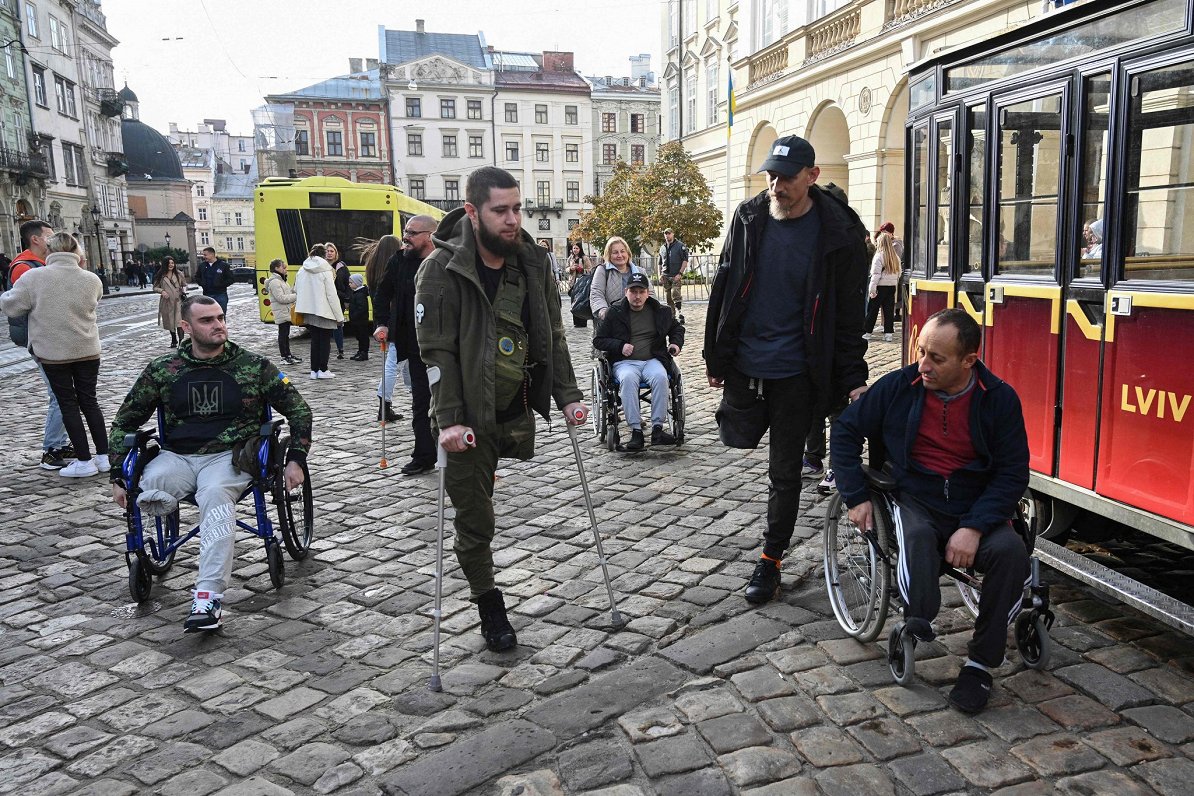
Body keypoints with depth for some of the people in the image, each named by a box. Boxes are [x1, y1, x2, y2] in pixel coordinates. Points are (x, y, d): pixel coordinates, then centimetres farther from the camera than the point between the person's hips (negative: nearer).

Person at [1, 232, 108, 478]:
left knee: (68, 405, 6)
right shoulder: (92, 279, -5)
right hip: (88, 351, 2)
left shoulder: (33, 277, -12)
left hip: (53, 352, -2)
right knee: (89, 401, 13)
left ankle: (84, 461, 8)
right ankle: (104, 456, 15)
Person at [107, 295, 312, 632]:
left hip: (229, 455, -3)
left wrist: (296, 460, -2)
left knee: (215, 495, -36)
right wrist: (118, 476, 8)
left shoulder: (255, 366, 2)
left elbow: (299, 410, 8)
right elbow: (124, 422, 15)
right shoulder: (162, 370, 7)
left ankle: (208, 597, -42)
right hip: (176, 456, 4)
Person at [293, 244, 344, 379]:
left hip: (309, 312, 5)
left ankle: (314, 370, 13)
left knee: (315, 340, 13)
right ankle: (323, 370, 3)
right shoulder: (325, 271, -11)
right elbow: (332, 295, -12)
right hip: (324, 312, -5)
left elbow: (297, 291, 8)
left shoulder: (302, 271, 4)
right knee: (325, 341, 5)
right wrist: (339, 316, -8)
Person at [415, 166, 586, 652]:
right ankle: (489, 607, 23)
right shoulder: (442, 269, -13)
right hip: (469, 418, -4)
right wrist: (449, 420, -22)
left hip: (517, 411, 4)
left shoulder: (533, 262, 2)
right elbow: (437, 352, -15)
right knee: (474, 520, 5)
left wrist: (567, 396, 1)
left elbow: (551, 335, 7)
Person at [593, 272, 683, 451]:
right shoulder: (614, 312, 5)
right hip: (625, 362, -2)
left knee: (660, 377, -33)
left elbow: (677, 328, 31)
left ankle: (657, 429, -30)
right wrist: (620, 346, -8)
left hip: (653, 360, 2)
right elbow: (598, 340, 8)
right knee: (628, 379, -37)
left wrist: (676, 343, 10)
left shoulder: (660, 311, 12)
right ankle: (636, 431, -35)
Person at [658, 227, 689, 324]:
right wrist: (660, 274, 11)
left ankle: (679, 314, -15)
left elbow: (685, 260, -6)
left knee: (675, 294, -17)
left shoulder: (680, 246, -2)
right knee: (668, 297, 7)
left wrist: (680, 273, -14)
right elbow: (660, 263, 24)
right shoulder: (662, 248, 16)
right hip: (665, 276, 6)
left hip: (676, 276, -6)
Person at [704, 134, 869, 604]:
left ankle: (771, 560, 23)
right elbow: (724, 289, 6)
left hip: (795, 372, -3)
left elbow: (849, 314, -5)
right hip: (743, 365, 3)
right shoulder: (748, 218, 0)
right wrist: (715, 357, 8)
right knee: (739, 437, 15)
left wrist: (853, 380, -7)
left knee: (784, 472, 7)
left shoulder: (837, 233, -9)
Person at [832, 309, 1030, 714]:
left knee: (1011, 552, -27)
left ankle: (980, 663, -15)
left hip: (978, 510, 1)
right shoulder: (899, 386, -3)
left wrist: (974, 527, -19)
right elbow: (846, 430, 6)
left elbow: (1013, 473, -5)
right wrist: (856, 497, -1)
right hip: (915, 502, 0)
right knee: (916, 536, -35)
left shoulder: (1000, 399, -4)